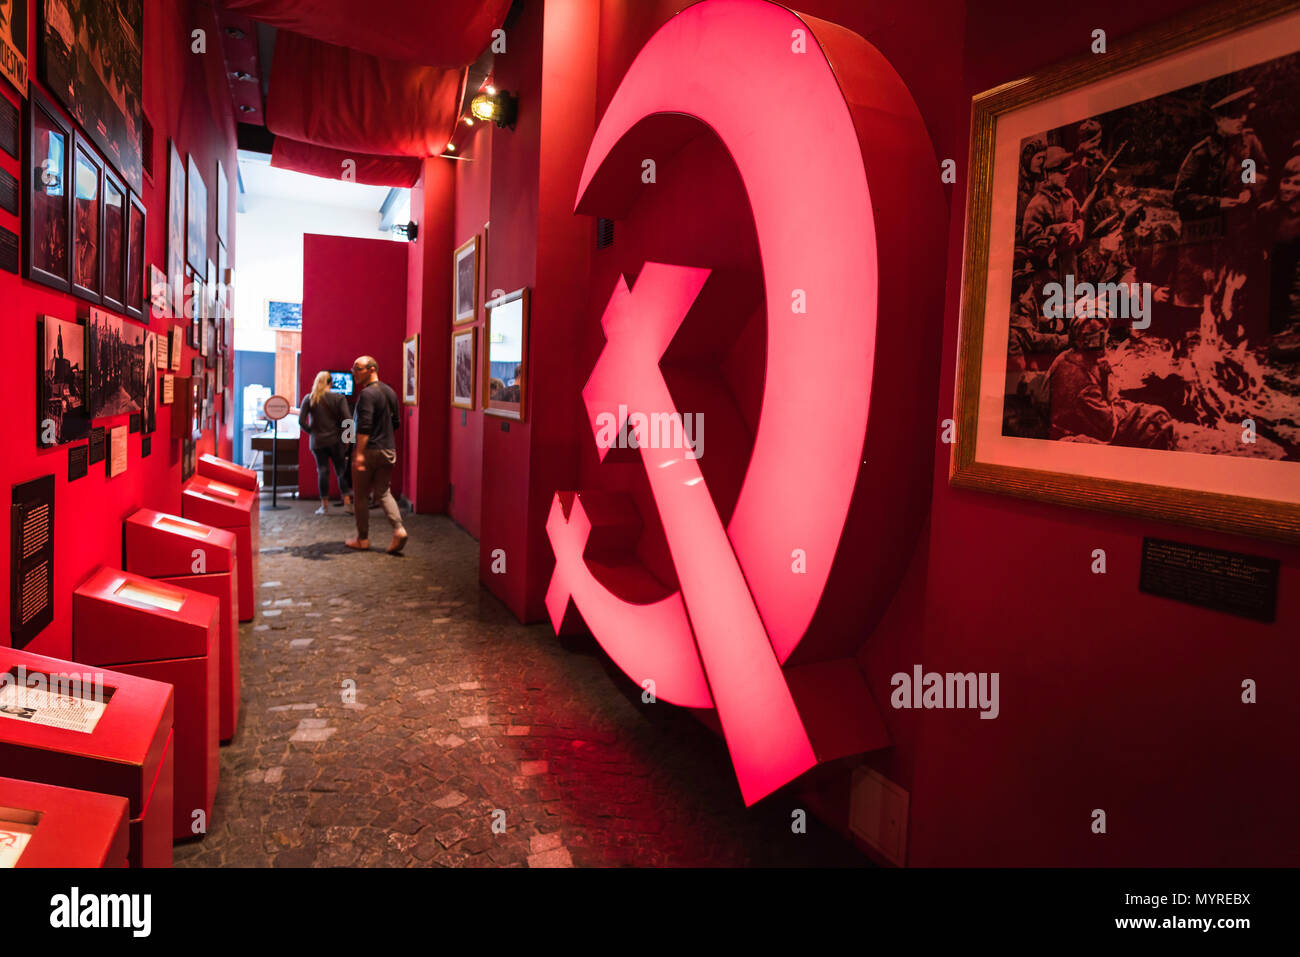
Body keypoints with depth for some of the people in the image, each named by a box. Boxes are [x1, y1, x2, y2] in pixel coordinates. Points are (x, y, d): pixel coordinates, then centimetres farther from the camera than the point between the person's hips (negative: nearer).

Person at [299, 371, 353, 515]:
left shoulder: (309, 399, -1)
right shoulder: (339, 398, -6)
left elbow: (301, 421, -6)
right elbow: (347, 419, -13)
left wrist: (312, 430, 9)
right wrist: (342, 432, 2)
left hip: (317, 442, 1)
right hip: (335, 440, -1)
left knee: (322, 471, 6)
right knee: (341, 471, 8)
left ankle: (325, 506, 9)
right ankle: (347, 503, 6)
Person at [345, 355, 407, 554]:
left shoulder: (367, 393, -14)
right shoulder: (390, 392, 12)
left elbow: (364, 426, -22)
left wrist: (359, 453, -24)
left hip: (369, 450, -7)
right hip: (388, 450, 7)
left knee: (361, 496, 5)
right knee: (384, 492, 11)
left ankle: (362, 539, 12)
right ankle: (398, 530, -6)